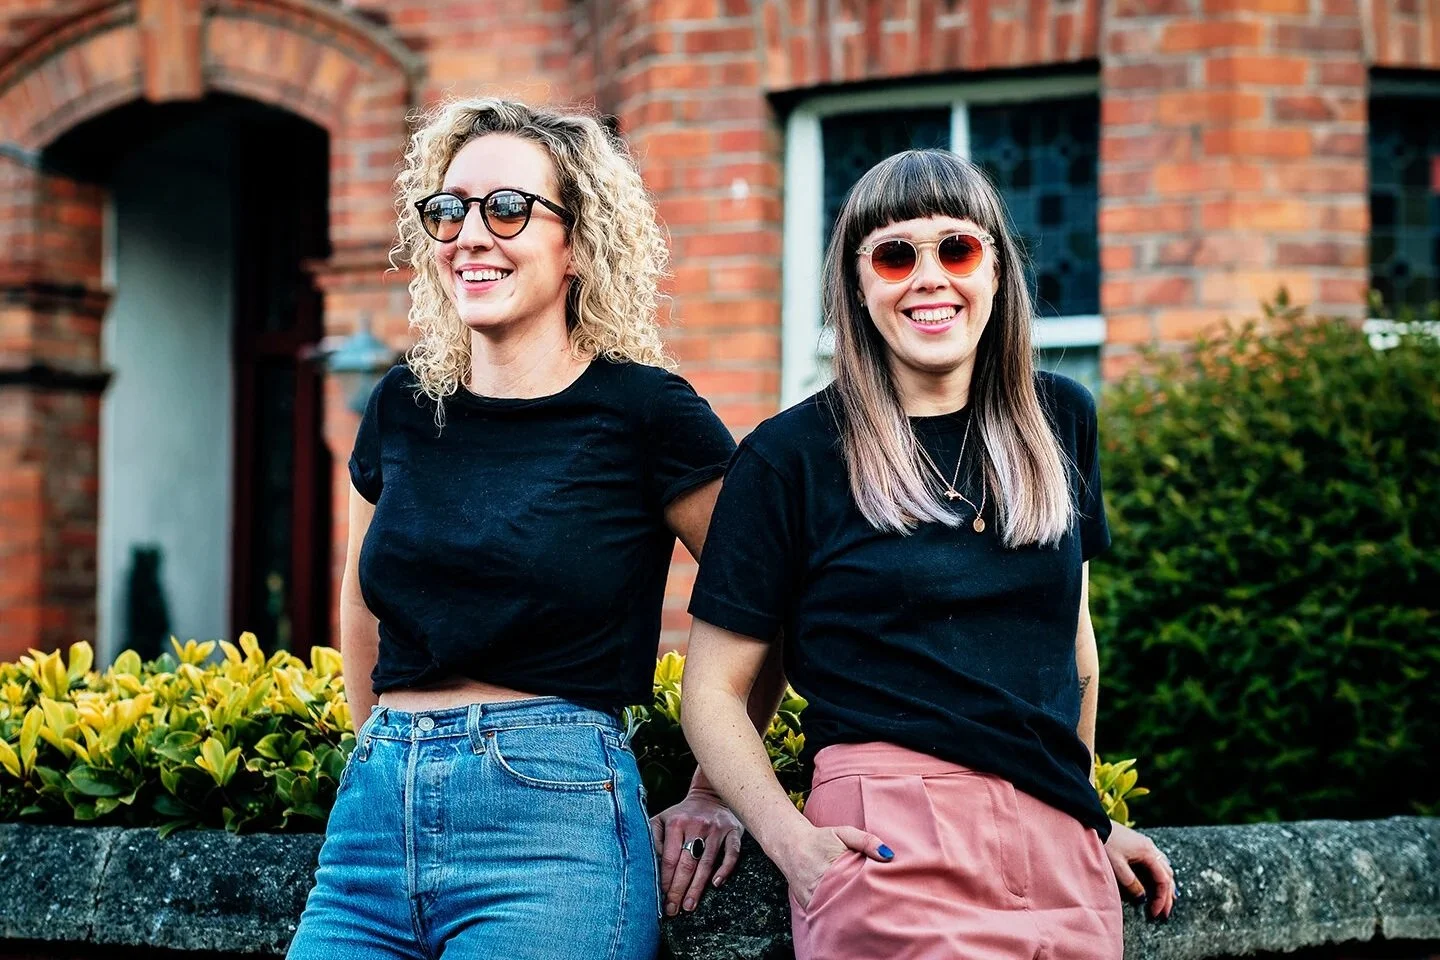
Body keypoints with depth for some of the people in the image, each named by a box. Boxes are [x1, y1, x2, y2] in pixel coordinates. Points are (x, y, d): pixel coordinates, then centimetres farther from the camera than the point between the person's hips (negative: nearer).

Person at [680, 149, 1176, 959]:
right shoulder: (790, 457, -3)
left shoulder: (1060, 422, 9)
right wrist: (791, 840, -16)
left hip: (1059, 849, 4)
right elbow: (715, 687, -2)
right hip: (896, 851, -4)